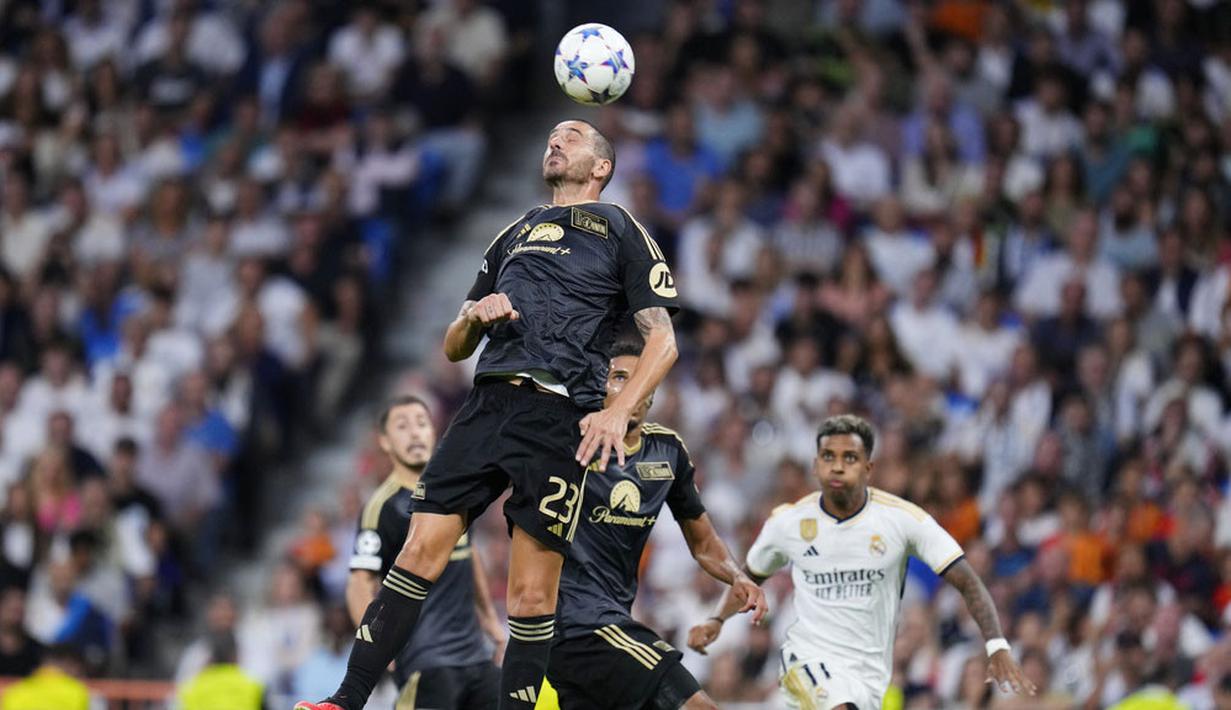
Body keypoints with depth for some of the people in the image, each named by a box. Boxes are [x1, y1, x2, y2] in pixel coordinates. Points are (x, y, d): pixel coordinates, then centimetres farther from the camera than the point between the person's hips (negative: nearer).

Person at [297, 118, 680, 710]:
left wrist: (618, 411, -12)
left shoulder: (619, 230, 11)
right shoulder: (515, 234, 27)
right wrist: (474, 315, 5)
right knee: (419, 556, -6)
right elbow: (454, 348, 29)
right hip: (487, 405, 4)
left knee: (532, 594, -7)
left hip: (559, 417, -4)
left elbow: (662, 339, 3)